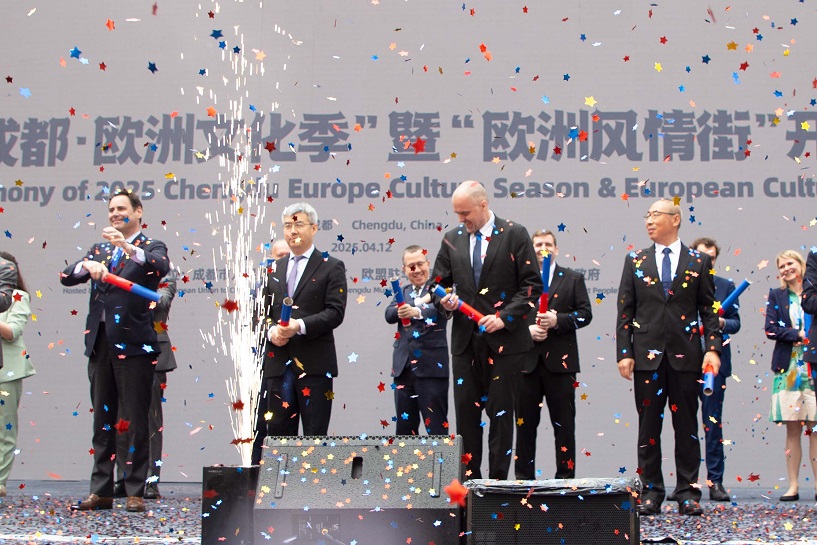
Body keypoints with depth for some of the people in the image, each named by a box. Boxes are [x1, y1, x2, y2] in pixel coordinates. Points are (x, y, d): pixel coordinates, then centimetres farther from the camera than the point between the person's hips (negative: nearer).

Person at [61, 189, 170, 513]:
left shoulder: (151, 248, 5)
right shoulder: (99, 250, 19)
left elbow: (161, 267, -19)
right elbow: (66, 277, 7)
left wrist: (127, 246, -33)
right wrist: (88, 265, -14)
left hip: (133, 344, -5)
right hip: (100, 343, 5)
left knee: (135, 422, -2)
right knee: (103, 421, 9)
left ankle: (135, 492, 4)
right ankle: (101, 491, 15)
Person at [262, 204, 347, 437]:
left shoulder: (331, 267, 2)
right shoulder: (275, 268, 18)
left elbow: (335, 312, -7)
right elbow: (264, 309, 16)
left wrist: (300, 326, -20)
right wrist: (271, 330, -6)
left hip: (314, 363, -4)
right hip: (278, 361, 5)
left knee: (315, 433, 0)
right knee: (278, 432, 7)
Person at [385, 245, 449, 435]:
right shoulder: (402, 292, 16)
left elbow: (439, 309, -21)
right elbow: (389, 314, -2)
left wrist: (416, 312, -42)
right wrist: (420, 301, -17)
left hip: (431, 367, -5)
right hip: (404, 368, 5)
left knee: (436, 427, -2)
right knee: (404, 427, 12)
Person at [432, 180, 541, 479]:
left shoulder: (514, 234, -2)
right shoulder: (452, 239, 10)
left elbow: (532, 285, -4)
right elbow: (439, 282, 18)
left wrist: (504, 317, -14)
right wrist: (444, 299, -6)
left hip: (504, 340, -4)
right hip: (465, 340, 4)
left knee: (501, 413, 1)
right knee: (465, 412, 4)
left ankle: (498, 482, 8)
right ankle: (469, 480, 12)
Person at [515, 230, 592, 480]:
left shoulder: (573, 279, 11)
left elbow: (585, 314, 4)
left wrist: (558, 320, -11)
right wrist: (526, 330, -10)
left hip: (559, 361, 0)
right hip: (526, 360, 0)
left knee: (564, 423, 2)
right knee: (525, 422, 4)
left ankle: (566, 476, 8)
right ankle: (523, 477, 11)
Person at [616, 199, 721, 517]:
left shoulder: (698, 262, 7)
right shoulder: (635, 261, 10)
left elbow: (709, 309, 5)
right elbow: (625, 311, 7)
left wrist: (713, 348, -6)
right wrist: (624, 353, -1)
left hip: (685, 355, -1)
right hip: (647, 355, 1)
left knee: (686, 425, 3)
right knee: (648, 426, 4)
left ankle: (688, 492, 10)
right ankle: (651, 491, 12)